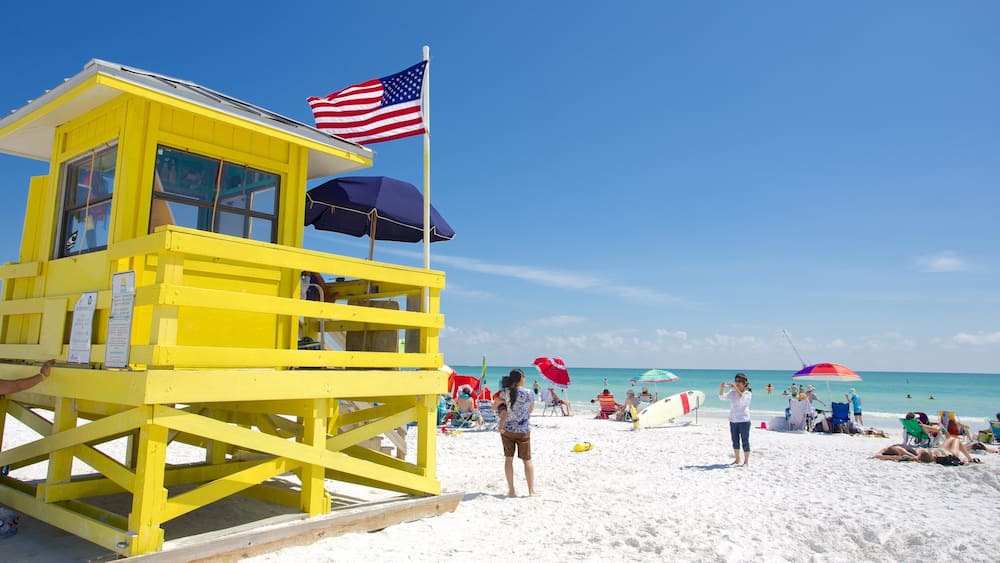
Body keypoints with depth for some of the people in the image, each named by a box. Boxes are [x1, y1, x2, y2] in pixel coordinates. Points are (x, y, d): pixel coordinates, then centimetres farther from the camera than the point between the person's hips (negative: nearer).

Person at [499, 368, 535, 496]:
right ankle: (531, 490, 13)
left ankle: (511, 490, 12)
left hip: (507, 429, 1)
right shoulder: (528, 393, -8)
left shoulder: (505, 393, -5)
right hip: (523, 431, -1)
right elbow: (531, 410, 5)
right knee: (527, 460, 10)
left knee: (508, 459, 10)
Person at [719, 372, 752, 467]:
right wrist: (721, 388, -21)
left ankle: (746, 461, 8)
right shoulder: (732, 393, 7)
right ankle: (737, 459, 24)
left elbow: (742, 398, -28)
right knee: (735, 441, 13)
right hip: (733, 420, 5)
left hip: (744, 421, -5)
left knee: (745, 441, -1)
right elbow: (722, 397, -4)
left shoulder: (748, 393, -7)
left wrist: (736, 388, -38)